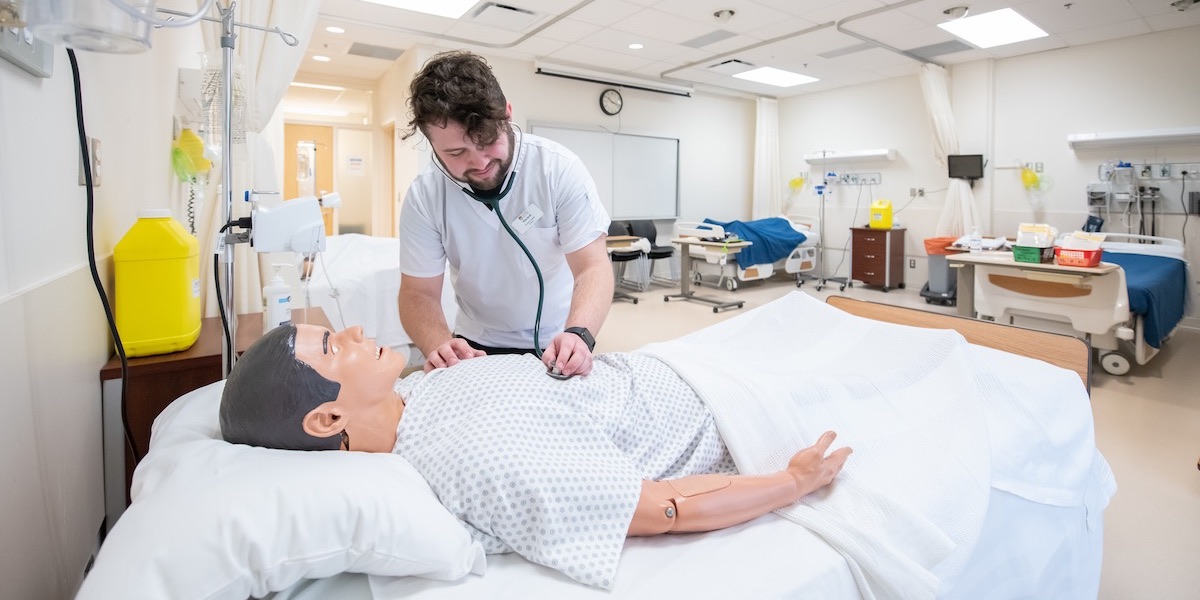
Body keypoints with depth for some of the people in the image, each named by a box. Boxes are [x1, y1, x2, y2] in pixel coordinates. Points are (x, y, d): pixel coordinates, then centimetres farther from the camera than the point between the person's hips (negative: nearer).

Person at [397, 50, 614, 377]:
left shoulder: (559, 168, -16)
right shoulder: (424, 198, -12)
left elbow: (593, 267, -18)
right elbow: (420, 293, -8)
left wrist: (578, 334, -37)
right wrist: (440, 346, -29)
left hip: (558, 345, 0)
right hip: (476, 347, 1)